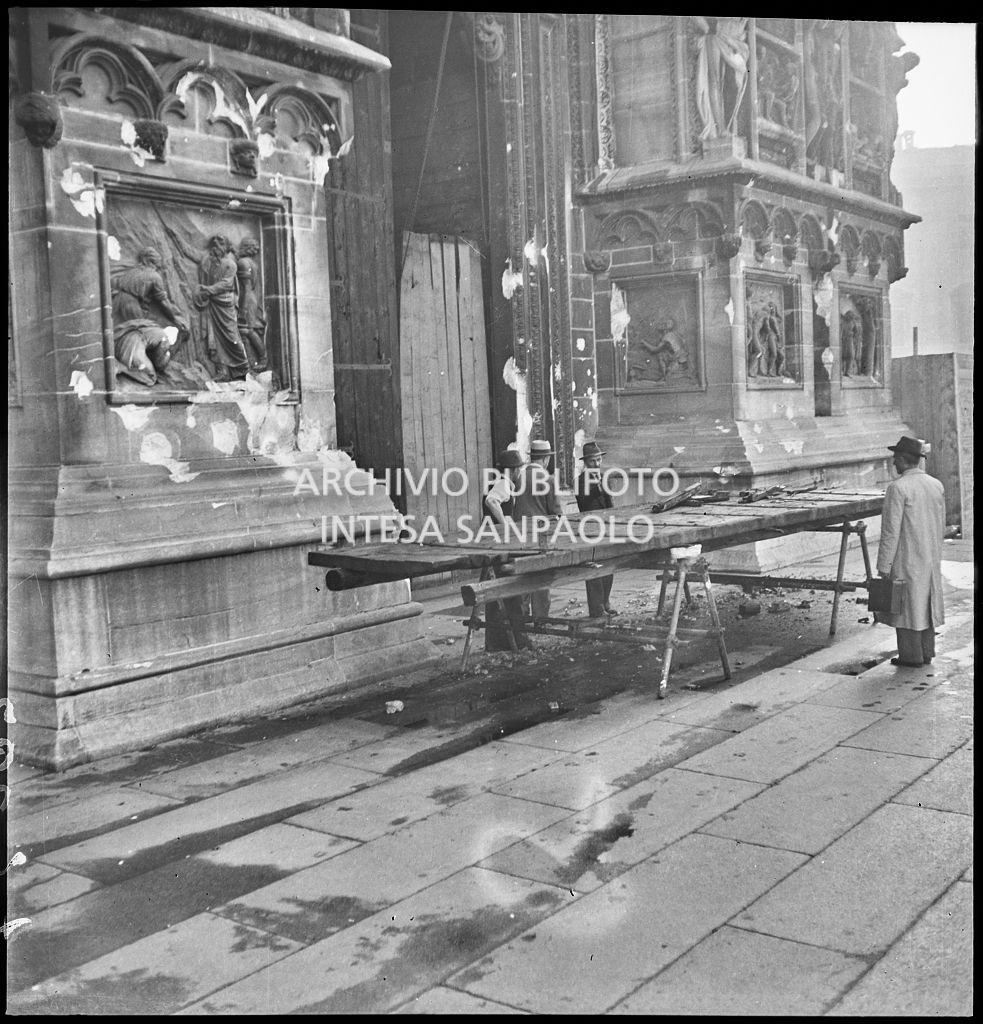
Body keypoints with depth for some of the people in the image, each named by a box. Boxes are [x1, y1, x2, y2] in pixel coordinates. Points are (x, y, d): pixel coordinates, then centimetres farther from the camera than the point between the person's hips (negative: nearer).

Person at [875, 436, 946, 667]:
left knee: (906, 604, 2)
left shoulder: (898, 487, -17)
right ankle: (927, 653, 22)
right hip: (931, 559, 7)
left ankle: (911, 656, 8)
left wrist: (884, 565, -14)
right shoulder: (936, 485, 6)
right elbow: (941, 525, 12)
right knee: (926, 603, 15)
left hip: (906, 559, -7)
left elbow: (891, 530, -18)